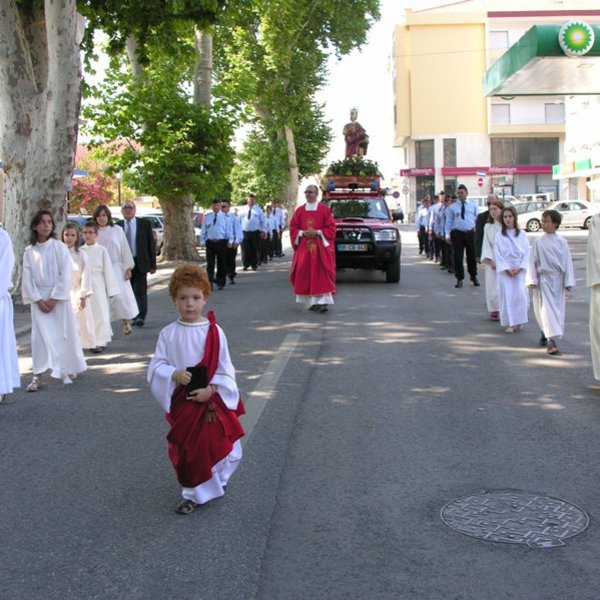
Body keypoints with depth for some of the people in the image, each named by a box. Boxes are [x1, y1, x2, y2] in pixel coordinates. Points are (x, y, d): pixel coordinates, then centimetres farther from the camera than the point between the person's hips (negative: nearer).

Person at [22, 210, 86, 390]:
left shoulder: (59, 247, -5)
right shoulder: (29, 251, 1)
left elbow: (65, 275, -9)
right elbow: (27, 277, 1)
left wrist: (54, 298, -13)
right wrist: (38, 299, -9)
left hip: (59, 297, -1)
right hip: (38, 299, 1)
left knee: (64, 334, 7)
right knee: (41, 336, -2)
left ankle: (69, 369, 27)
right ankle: (38, 376, -2)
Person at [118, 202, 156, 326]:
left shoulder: (144, 224, 0)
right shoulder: (118, 226, 3)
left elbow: (151, 244, 1)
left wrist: (152, 264, -4)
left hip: (140, 263, -2)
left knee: (140, 290, -6)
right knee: (130, 292, 8)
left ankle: (141, 316, -7)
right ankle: (134, 317, 16)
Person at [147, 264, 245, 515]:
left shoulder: (214, 332, -8)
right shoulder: (168, 334, -5)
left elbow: (225, 369, -6)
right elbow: (156, 366, -4)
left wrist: (210, 390, -18)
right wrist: (174, 374, -23)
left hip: (212, 401, -1)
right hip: (181, 402, 1)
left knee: (217, 447, 7)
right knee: (186, 450, 9)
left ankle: (216, 481, 38)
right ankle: (193, 494, 30)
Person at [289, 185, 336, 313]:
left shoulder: (324, 209, 0)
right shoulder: (300, 210, 9)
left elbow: (331, 228, -3)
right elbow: (293, 227, 8)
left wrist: (317, 232, -15)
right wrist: (303, 233, -10)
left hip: (321, 248, -3)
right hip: (304, 248, 3)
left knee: (321, 274, -9)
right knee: (306, 275, 1)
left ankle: (322, 301, -12)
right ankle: (312, 302, 10)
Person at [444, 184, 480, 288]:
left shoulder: (473, 206, 9)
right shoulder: (452, 207, 5)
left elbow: (477, 219, 12)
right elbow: (449, 221, 2)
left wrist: (476, 227, -4)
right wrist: (448, 234, -7)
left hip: (470, 233, 1)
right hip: (457, 234, -1)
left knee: (472, 256, 9)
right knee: (458, 257, -1)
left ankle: (474, 277, 26)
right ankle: (459, 279, 7)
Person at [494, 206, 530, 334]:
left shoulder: (522, 234, 4)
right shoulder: (499, 236, 1)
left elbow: (527, 252, 2)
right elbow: (497, 255, -2)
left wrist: (520, 268, -10)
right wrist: (507, 269, -11)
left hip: (519, 270, 1)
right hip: (504, 270, -1)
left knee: (520, 294, -3)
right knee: (506, 295, -3)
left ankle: (519, 321, 12)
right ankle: (509, 323, 3)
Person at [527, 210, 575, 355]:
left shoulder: (562, 242, 1)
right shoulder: (538, 242, -2)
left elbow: (567, 262, 2)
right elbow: (533, 262, 0)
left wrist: (568, 282, -1)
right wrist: (532, 280, -6)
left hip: (558, 280, 2)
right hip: (544, 279, -2)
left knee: (558, 309, 9)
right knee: (547, 308, -9)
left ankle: (546, 334, 27)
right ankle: (550, 340, -13)